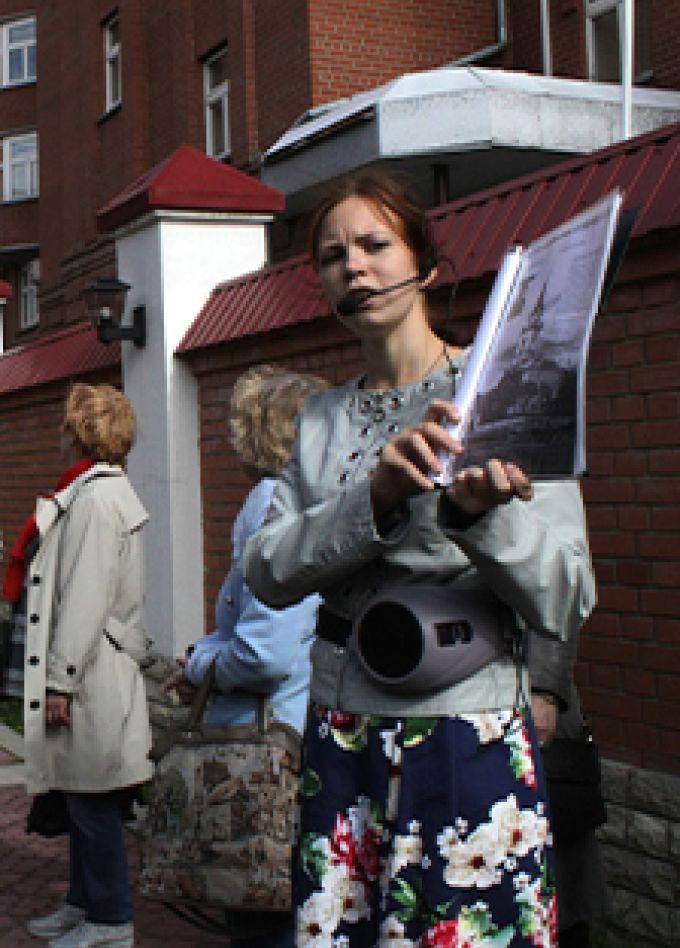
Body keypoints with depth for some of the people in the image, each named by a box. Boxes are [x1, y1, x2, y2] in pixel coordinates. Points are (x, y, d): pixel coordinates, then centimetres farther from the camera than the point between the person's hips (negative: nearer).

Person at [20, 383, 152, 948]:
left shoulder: (95, 497, -17)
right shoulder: (102, 490, 15)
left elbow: (86, 598, -21)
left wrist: (61, 678, -18)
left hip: (92, 674, -10)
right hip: (87, 672, 10)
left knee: (93, 802, 1)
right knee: (81, 798, 18)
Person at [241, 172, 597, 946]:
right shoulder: (323, 420, 10)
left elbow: (565, 605, -10)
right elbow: (267, 573, -5)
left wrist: (484, 512, -28)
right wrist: (376, 499, -20)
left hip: (469, 745, -4)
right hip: (341, 744, 4)